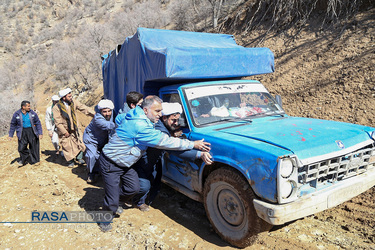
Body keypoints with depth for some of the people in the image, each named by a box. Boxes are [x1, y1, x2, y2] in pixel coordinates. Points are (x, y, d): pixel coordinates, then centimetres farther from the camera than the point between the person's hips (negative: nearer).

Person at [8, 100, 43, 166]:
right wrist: (10, 135, 7)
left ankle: (35, 160, 20)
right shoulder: (17, 114, -1)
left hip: (32, 132, 0)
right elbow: (13, 124, 8)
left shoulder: (32, 113, -1)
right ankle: (23, 159, 23)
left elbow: (38, 123, 4)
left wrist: (40, 133, -1)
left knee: (34, 147, 4)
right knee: (21, 148, -3)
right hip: (22, 132, 0)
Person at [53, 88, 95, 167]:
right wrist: (64, 132, -14)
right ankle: (70, 161, 24)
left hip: (75, 128, 3)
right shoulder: (56, 108, -17)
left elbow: (84, 108, -9)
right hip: (65, 130, -3)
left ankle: (79, 158, 23)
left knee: (79, 143, 3)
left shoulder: (74, 103, -7)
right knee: (67, 146, 6)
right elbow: (58, 122, -15)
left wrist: (95, 114, -19)